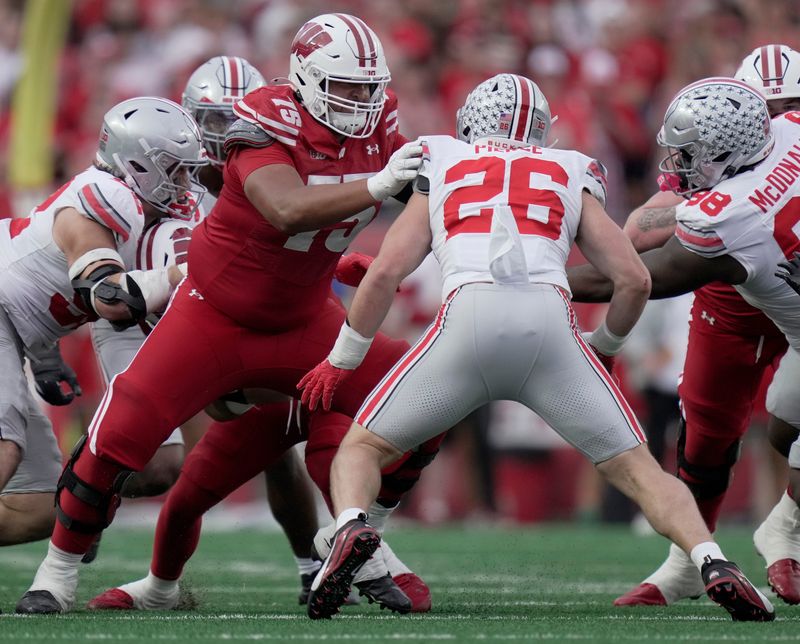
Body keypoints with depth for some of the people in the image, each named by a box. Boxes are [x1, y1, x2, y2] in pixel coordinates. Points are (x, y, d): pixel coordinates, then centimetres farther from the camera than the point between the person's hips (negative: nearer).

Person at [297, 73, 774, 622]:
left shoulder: (441, 173, 27)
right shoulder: (572, 177, 27)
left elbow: (385, 274, 18)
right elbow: (635, 279, 19)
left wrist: (342, 362, 30)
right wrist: (606, 346, 38)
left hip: (467, 320, -1)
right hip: (550, 324, 1)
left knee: (363, 447, 15)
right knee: (635, 469, 11)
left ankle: (352, 527, -17)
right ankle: (713, 563, -13)